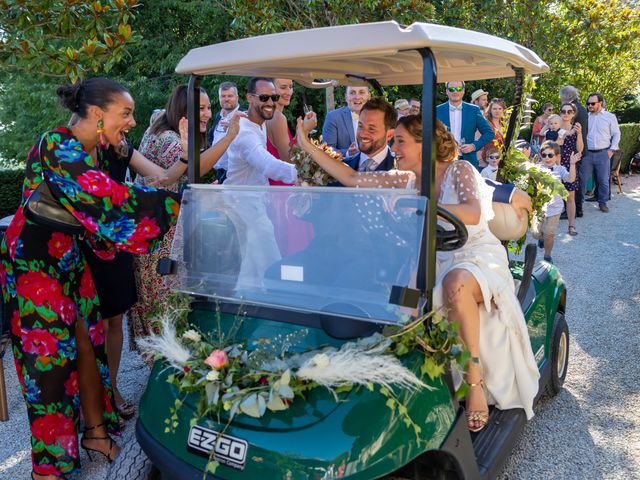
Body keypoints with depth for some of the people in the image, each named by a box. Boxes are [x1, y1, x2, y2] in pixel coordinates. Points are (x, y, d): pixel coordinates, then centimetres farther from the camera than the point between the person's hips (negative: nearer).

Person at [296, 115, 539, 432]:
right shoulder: (405, 180, 8)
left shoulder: (459, 170, -7)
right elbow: (351, 178, 8)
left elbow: (473, 214, -25)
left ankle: (475, 382, -27)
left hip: (477, 255, -4)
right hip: (435, 261, 5)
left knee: (455, 284, -39)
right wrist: (307, 145, 5)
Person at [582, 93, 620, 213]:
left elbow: (616, 134, 6)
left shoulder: (610, 117, 3)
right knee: (582, 179, 2)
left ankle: (602, 202, 16)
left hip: (603, 153, -1)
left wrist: (612, 149, -3)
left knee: (603, 180, 4)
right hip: (587, 153, 1)